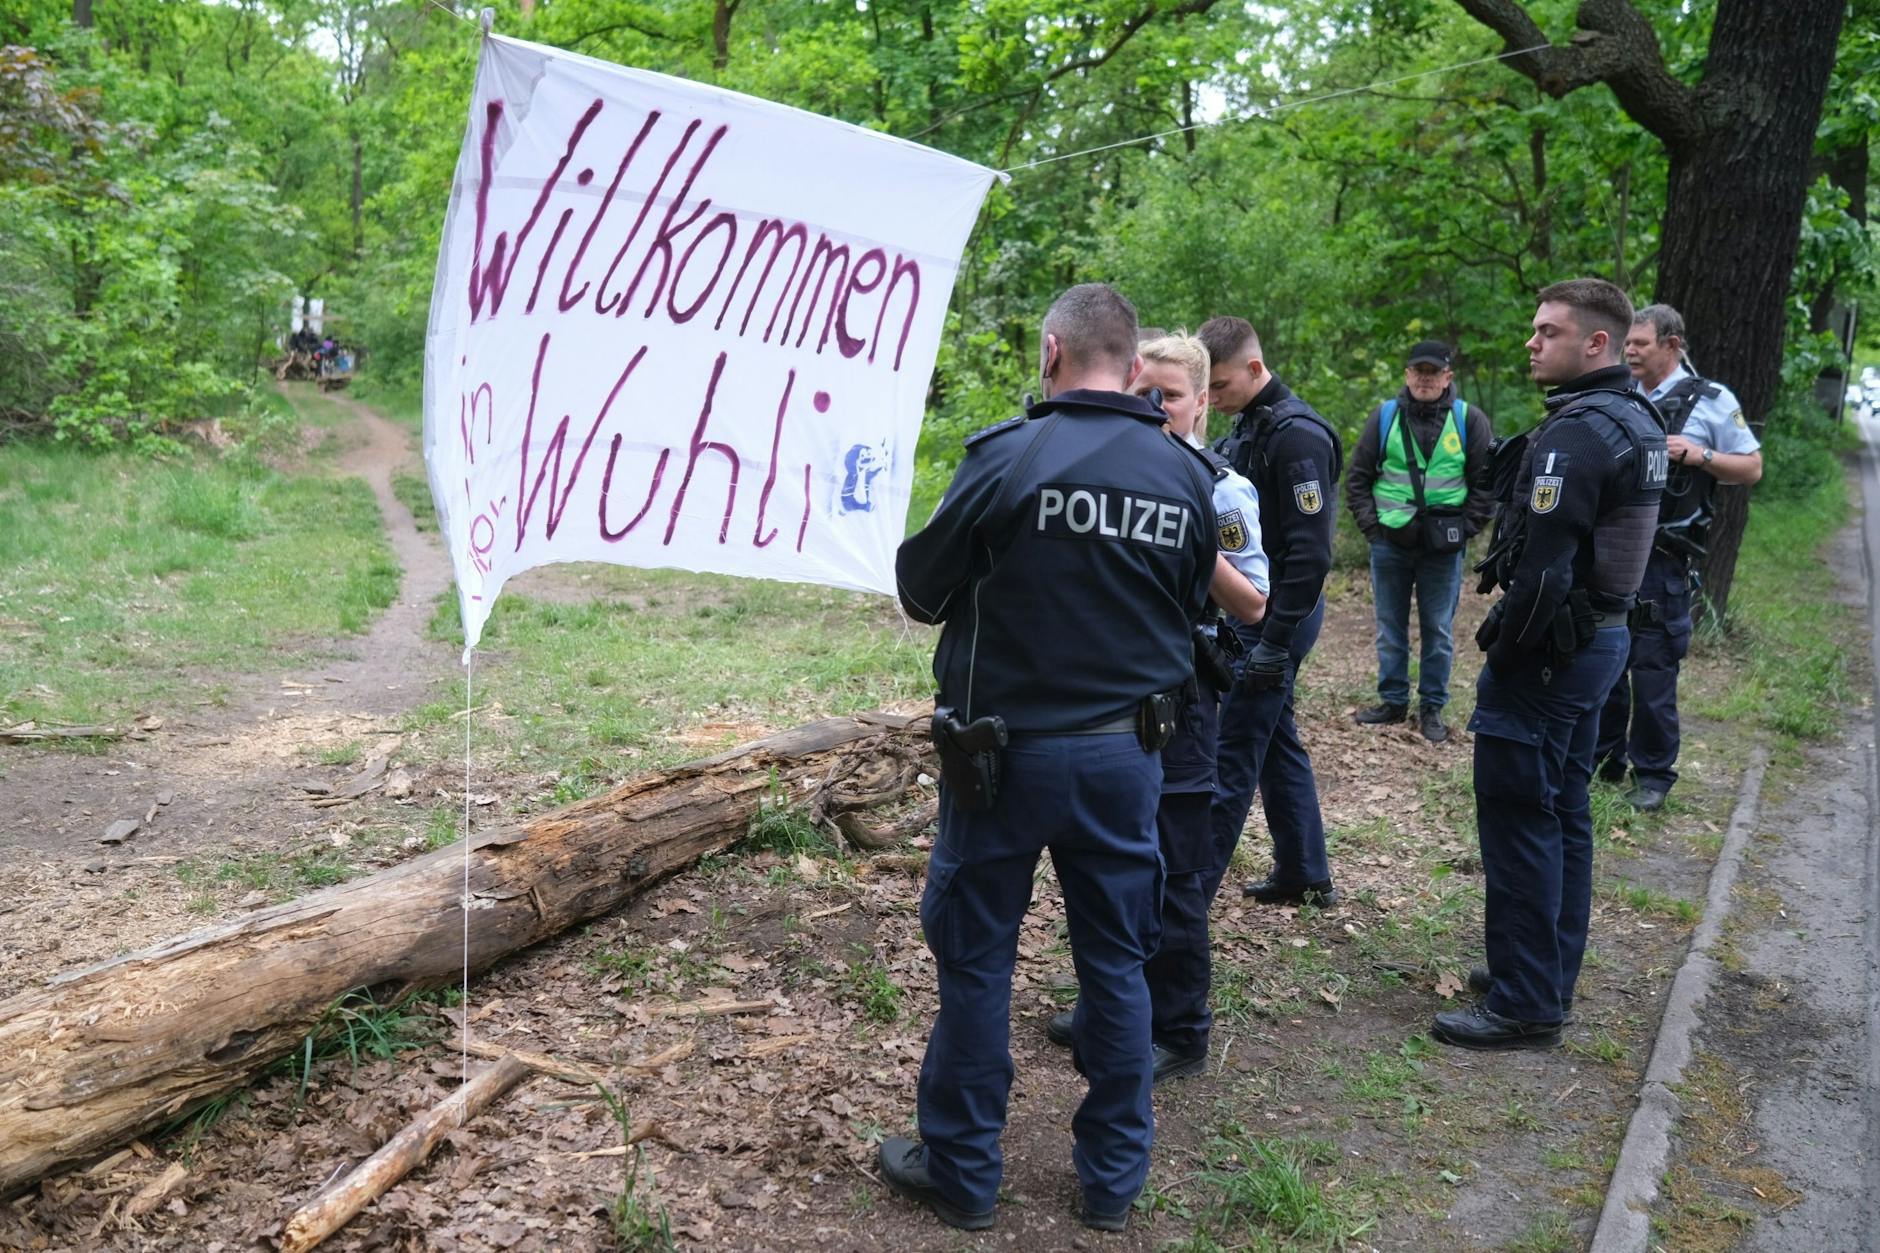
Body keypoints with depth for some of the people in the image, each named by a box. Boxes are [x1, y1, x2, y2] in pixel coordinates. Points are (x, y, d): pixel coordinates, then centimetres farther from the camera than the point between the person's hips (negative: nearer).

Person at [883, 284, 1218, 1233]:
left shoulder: (1009, 456, -15)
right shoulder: (1186, 473, -1)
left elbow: (921, 590, -6)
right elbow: (1189, 610, 9)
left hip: (1008, 750, -4)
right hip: (1127, 754, 4)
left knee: (975, 958, 11)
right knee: (1116, 962, 15)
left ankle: (961, 1173, 24)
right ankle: (1113, 1178, 27)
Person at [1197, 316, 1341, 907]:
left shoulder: (1296, 434, -18)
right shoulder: (1247, 425, 11)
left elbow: (1310, 551, -21)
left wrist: (1274, 643, -21)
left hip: (1276, 616, -10)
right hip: (1246, 610, 10)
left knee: (1229, 755, -6)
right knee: (1277, 741, 16)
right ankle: (1306, 874, 28)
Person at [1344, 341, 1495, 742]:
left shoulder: (1469, 419, 0)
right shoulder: (1384, 416, 3)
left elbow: (1486, 482, 3)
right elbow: (1358, 478, 7)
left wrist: (1466, 529, -4)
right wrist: (1371, 526, -1)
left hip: (1443, 547, -1)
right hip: (1390, 543, 2)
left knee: (1438, 630, 6)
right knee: (1390, 629, 10)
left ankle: (1432, 708, 17)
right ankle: (1393, 701, 23)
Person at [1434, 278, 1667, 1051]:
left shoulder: (1576, 434, -20)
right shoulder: (1637, 422, 11)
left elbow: (1543, 567, -24)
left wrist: (1501, 647, -13)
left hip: (1551, 648, -10)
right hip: (1602, 636, 10)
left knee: (1518, 820, -3)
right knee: (1564, 813, 17)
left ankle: (1526, 1004, 4)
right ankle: (1551, 975, 29)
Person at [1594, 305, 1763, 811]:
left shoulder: (1711, 401, -1)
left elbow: (1752, 468, 2)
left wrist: (1699, 455, -13)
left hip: (1659, 561, -4)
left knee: (1653, 668, -1)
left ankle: (1653, 774, 11)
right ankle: (1602, 757, 24)